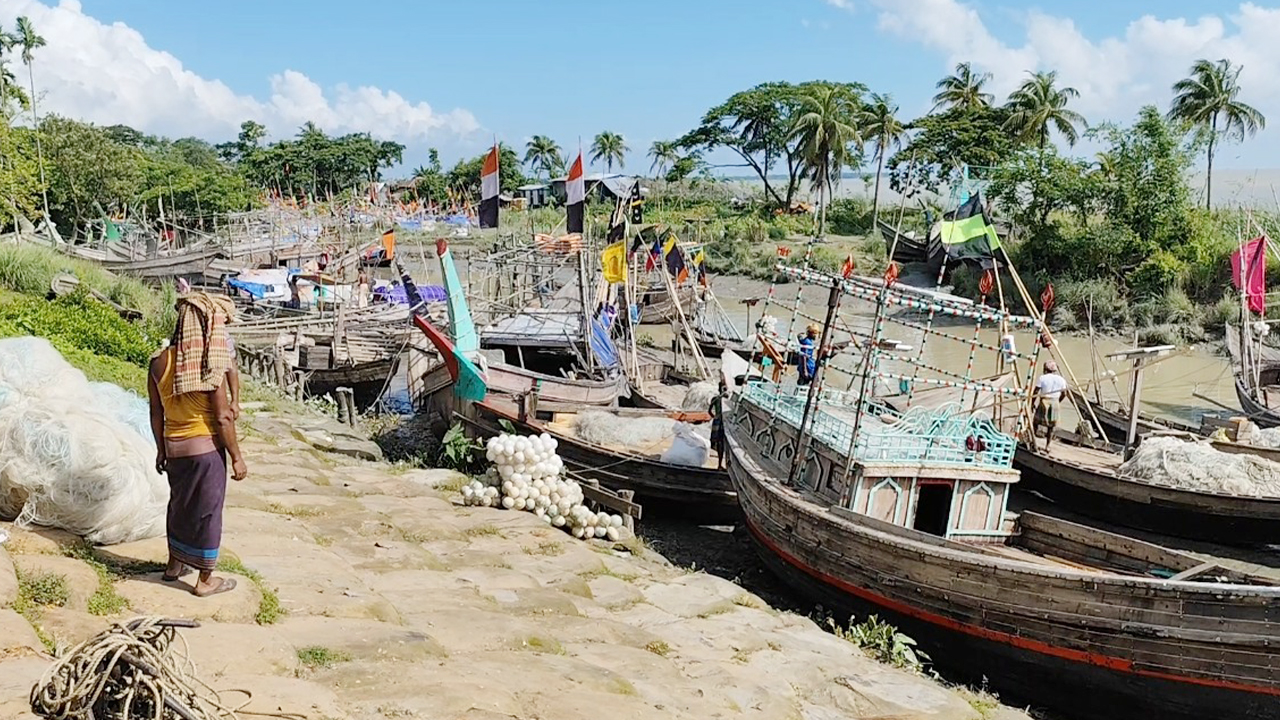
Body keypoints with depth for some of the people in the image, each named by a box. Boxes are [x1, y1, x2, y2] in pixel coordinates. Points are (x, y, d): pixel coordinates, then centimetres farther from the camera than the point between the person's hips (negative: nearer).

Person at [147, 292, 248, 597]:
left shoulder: (160, 362, -3)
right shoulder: (211, 367, -20)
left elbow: (156, 412, 5)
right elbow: (223, 417, -17)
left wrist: (161, 449, 17)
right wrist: (237, 457, -7)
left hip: (173, 446, 6)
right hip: (205, 447, -6)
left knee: (179, 504, 24)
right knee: (207, 510, 7)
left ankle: (175, 565, 39)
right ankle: (205, 580, 18)